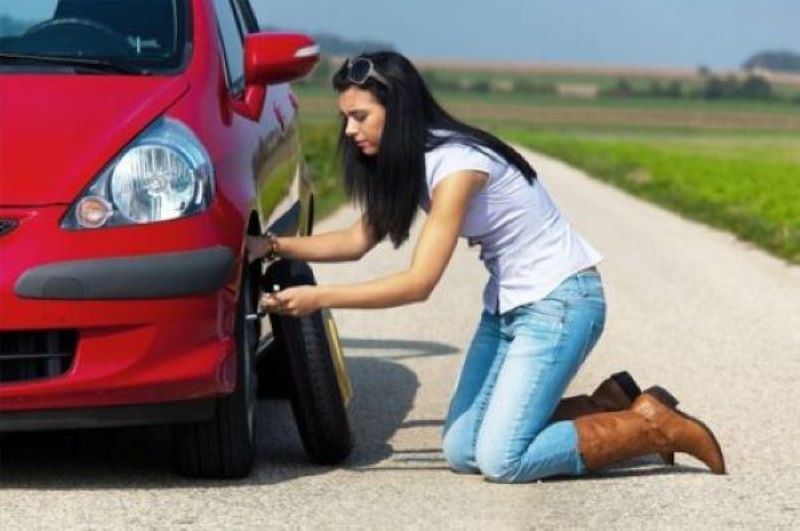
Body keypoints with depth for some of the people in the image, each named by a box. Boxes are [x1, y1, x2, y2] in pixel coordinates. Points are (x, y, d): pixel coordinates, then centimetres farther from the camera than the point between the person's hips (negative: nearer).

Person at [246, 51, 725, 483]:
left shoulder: (456, 164, -23)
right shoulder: (410, 163, 4)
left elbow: (419, 283, -26)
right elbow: (359, 240, 9)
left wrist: (319, 298, -25)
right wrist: (272, 246, -2)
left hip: (560, 301, -9)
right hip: (508, 304, 9)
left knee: (501, 460, -17)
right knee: (462, 452, 0)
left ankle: (655, 426, -3)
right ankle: (608, 406, 11)